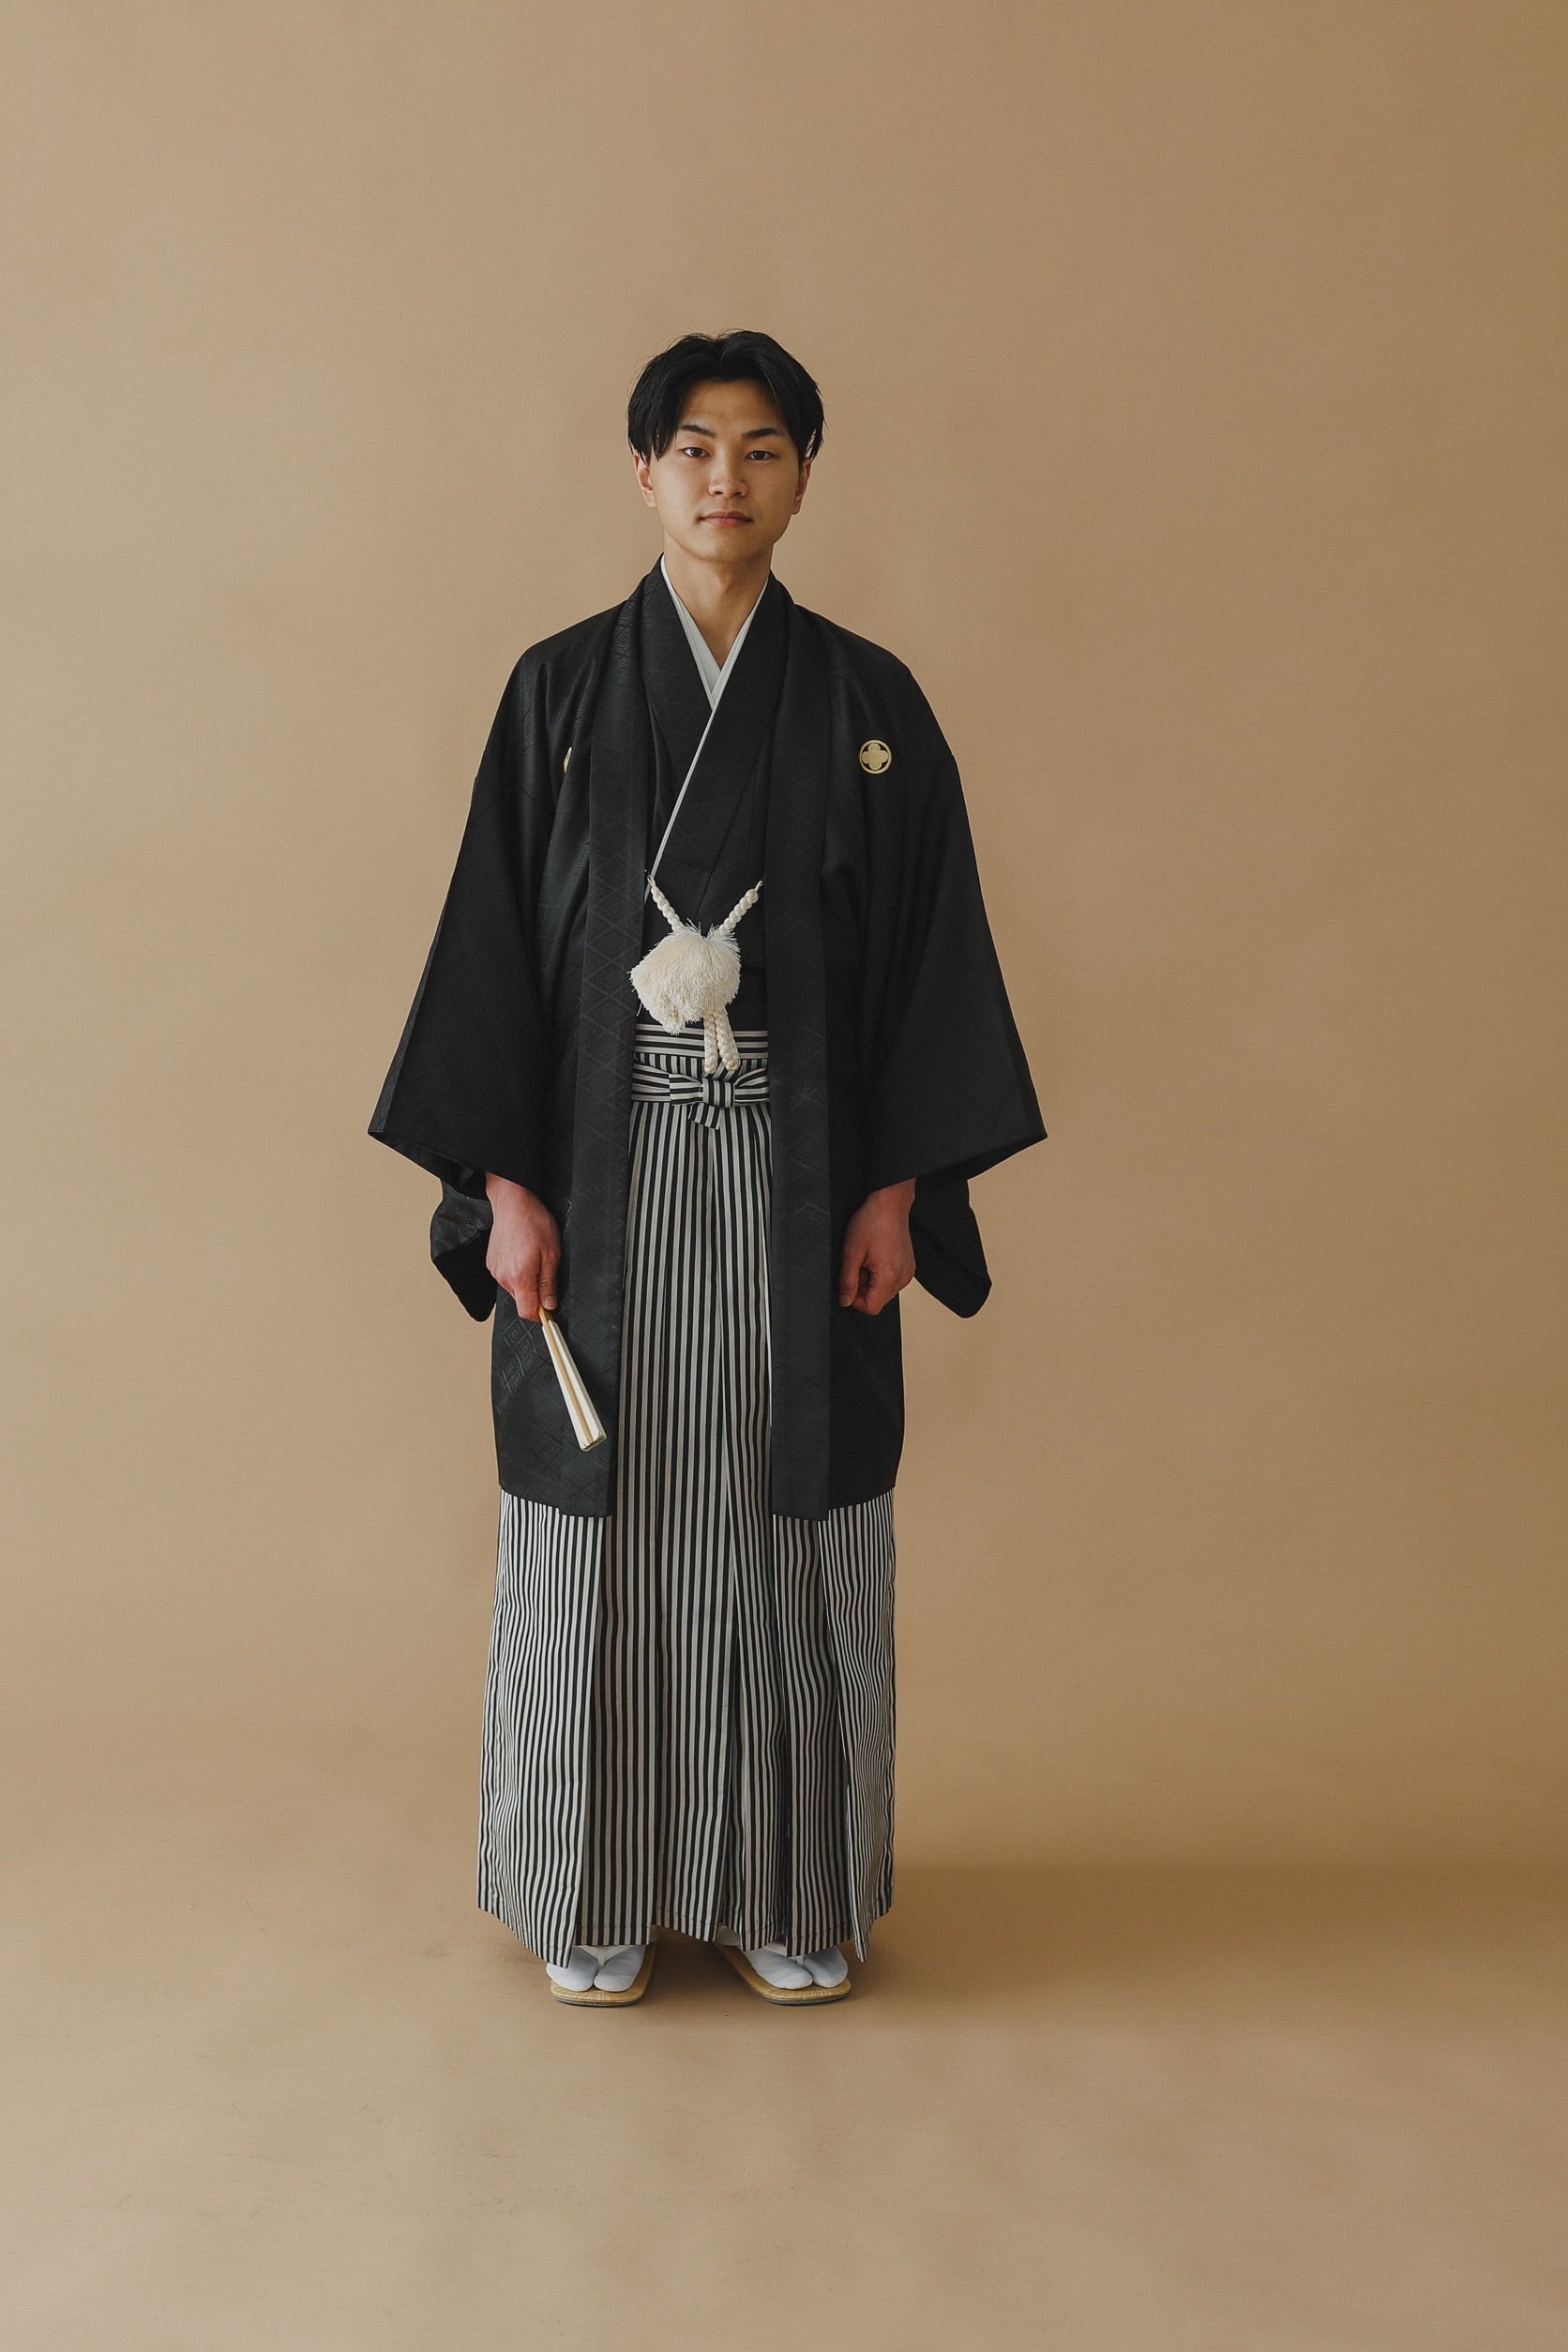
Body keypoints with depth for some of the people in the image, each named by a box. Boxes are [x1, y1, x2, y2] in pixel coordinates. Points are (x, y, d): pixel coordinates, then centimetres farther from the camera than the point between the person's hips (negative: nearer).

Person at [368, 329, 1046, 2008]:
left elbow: (931, 948, 3)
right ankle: (600, 1893, 18)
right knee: (605, 1518, 4)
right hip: (608, 1161, 0)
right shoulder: (562, 689, 3)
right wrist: (504, 1184, -7)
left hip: (800, 1168, 1)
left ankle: (789, 1895, 19)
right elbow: (496, 938, 1)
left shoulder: (868, 702, 4)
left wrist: (902, 1185, -5)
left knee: (790, 1523, 5)